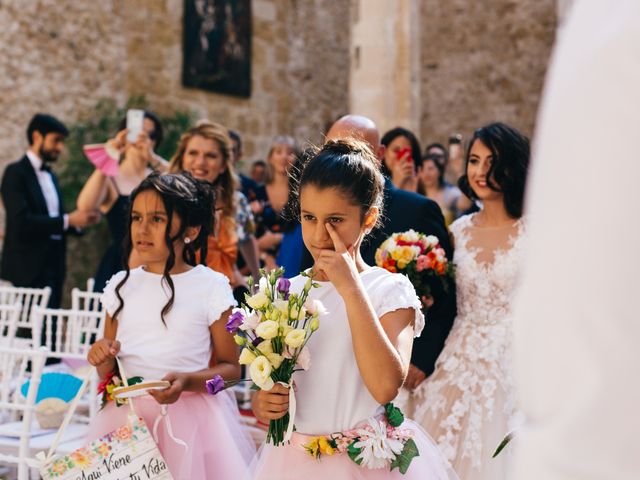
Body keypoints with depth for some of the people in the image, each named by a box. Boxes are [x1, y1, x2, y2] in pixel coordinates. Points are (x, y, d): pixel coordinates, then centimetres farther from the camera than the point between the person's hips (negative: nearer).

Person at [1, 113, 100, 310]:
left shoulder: (50, 175, 18)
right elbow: (22, 221, -18)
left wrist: (80, 220, -1)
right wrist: (68, 220, -19)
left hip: (54, 266, 7)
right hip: (28, 269, -7)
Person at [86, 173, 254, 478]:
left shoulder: (211, 287, -6)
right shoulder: (121, 286, 6)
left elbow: (231, 368, -2)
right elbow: (109, 371, 15)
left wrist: (187, 381, -19)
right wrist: (103, 359, -8)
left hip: (191, 416, -3)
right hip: (126, 415, 3)